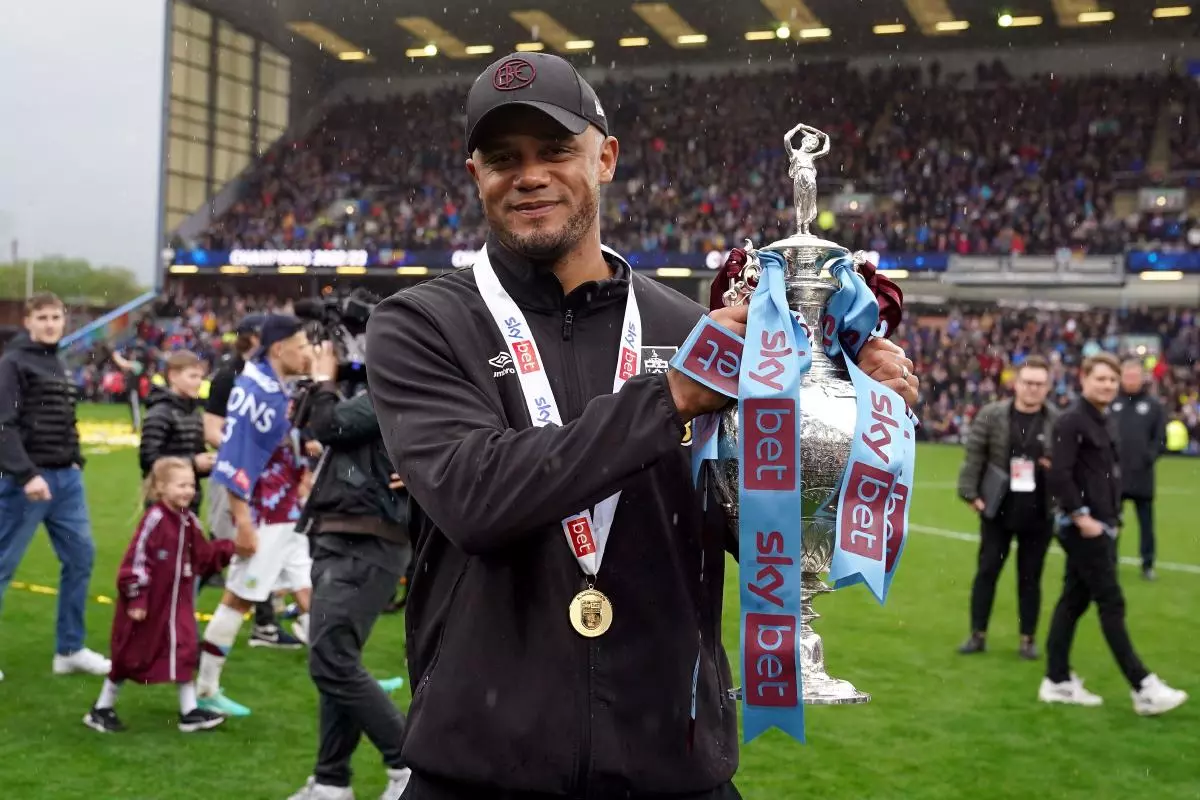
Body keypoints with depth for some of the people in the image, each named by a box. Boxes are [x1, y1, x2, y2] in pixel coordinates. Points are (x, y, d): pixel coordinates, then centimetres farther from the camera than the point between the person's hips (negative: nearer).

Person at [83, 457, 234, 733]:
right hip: (147, 603, -6)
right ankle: (102, 709, 27)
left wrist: (229, 548, -5)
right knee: (129, 656, 8)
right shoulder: (154, 519, -22)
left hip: (177, 602, 6)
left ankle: (189, 712, 10)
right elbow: (136, 560, -23)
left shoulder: (190, 521, 2)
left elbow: (205, 556, 9)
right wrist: (136, 599, -22)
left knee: (185, 653, 2)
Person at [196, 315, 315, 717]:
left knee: (311, 591, 11)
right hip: (262, 516, -9)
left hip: (290, 514, 9)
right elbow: (235, 460, -21)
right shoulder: (250, 390, -18)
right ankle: (206, 690, 13)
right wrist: (243, 523, -22)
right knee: (239, 598, 1)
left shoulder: (285, 388, 9)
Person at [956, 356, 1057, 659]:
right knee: (987, 571, 5)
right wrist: (971, 493, -7)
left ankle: (1028, 639, 19)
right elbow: (974, 456, -2)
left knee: (1030, 576, 9)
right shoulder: (991, 415, -4)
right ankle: (978, 634, 16)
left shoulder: (1058, 421, -1)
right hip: (997, 509, 0)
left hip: (1039, 513, 1)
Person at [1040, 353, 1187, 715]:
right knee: (1112, 604, -5)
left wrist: (1111, 515, 11)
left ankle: (1058, 681, 18)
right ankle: (1142, 688, -1)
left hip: (1102, 526, 9)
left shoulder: (1107, 422, 15)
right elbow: (1060, 474, -20)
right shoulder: (1071, 421, -14)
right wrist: (1081, 517, -20)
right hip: (1083, 528, -9)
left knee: (1074, 601, 12)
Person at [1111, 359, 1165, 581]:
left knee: (1146, 523, 7)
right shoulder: (1111, 404, 3)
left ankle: (1148, 564, 17)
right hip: (1113, 475, 0)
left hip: (1142, 475, 0)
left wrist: (1149, 457, -13)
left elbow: (1161, 439, 1)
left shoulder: (1154, 406, 3)